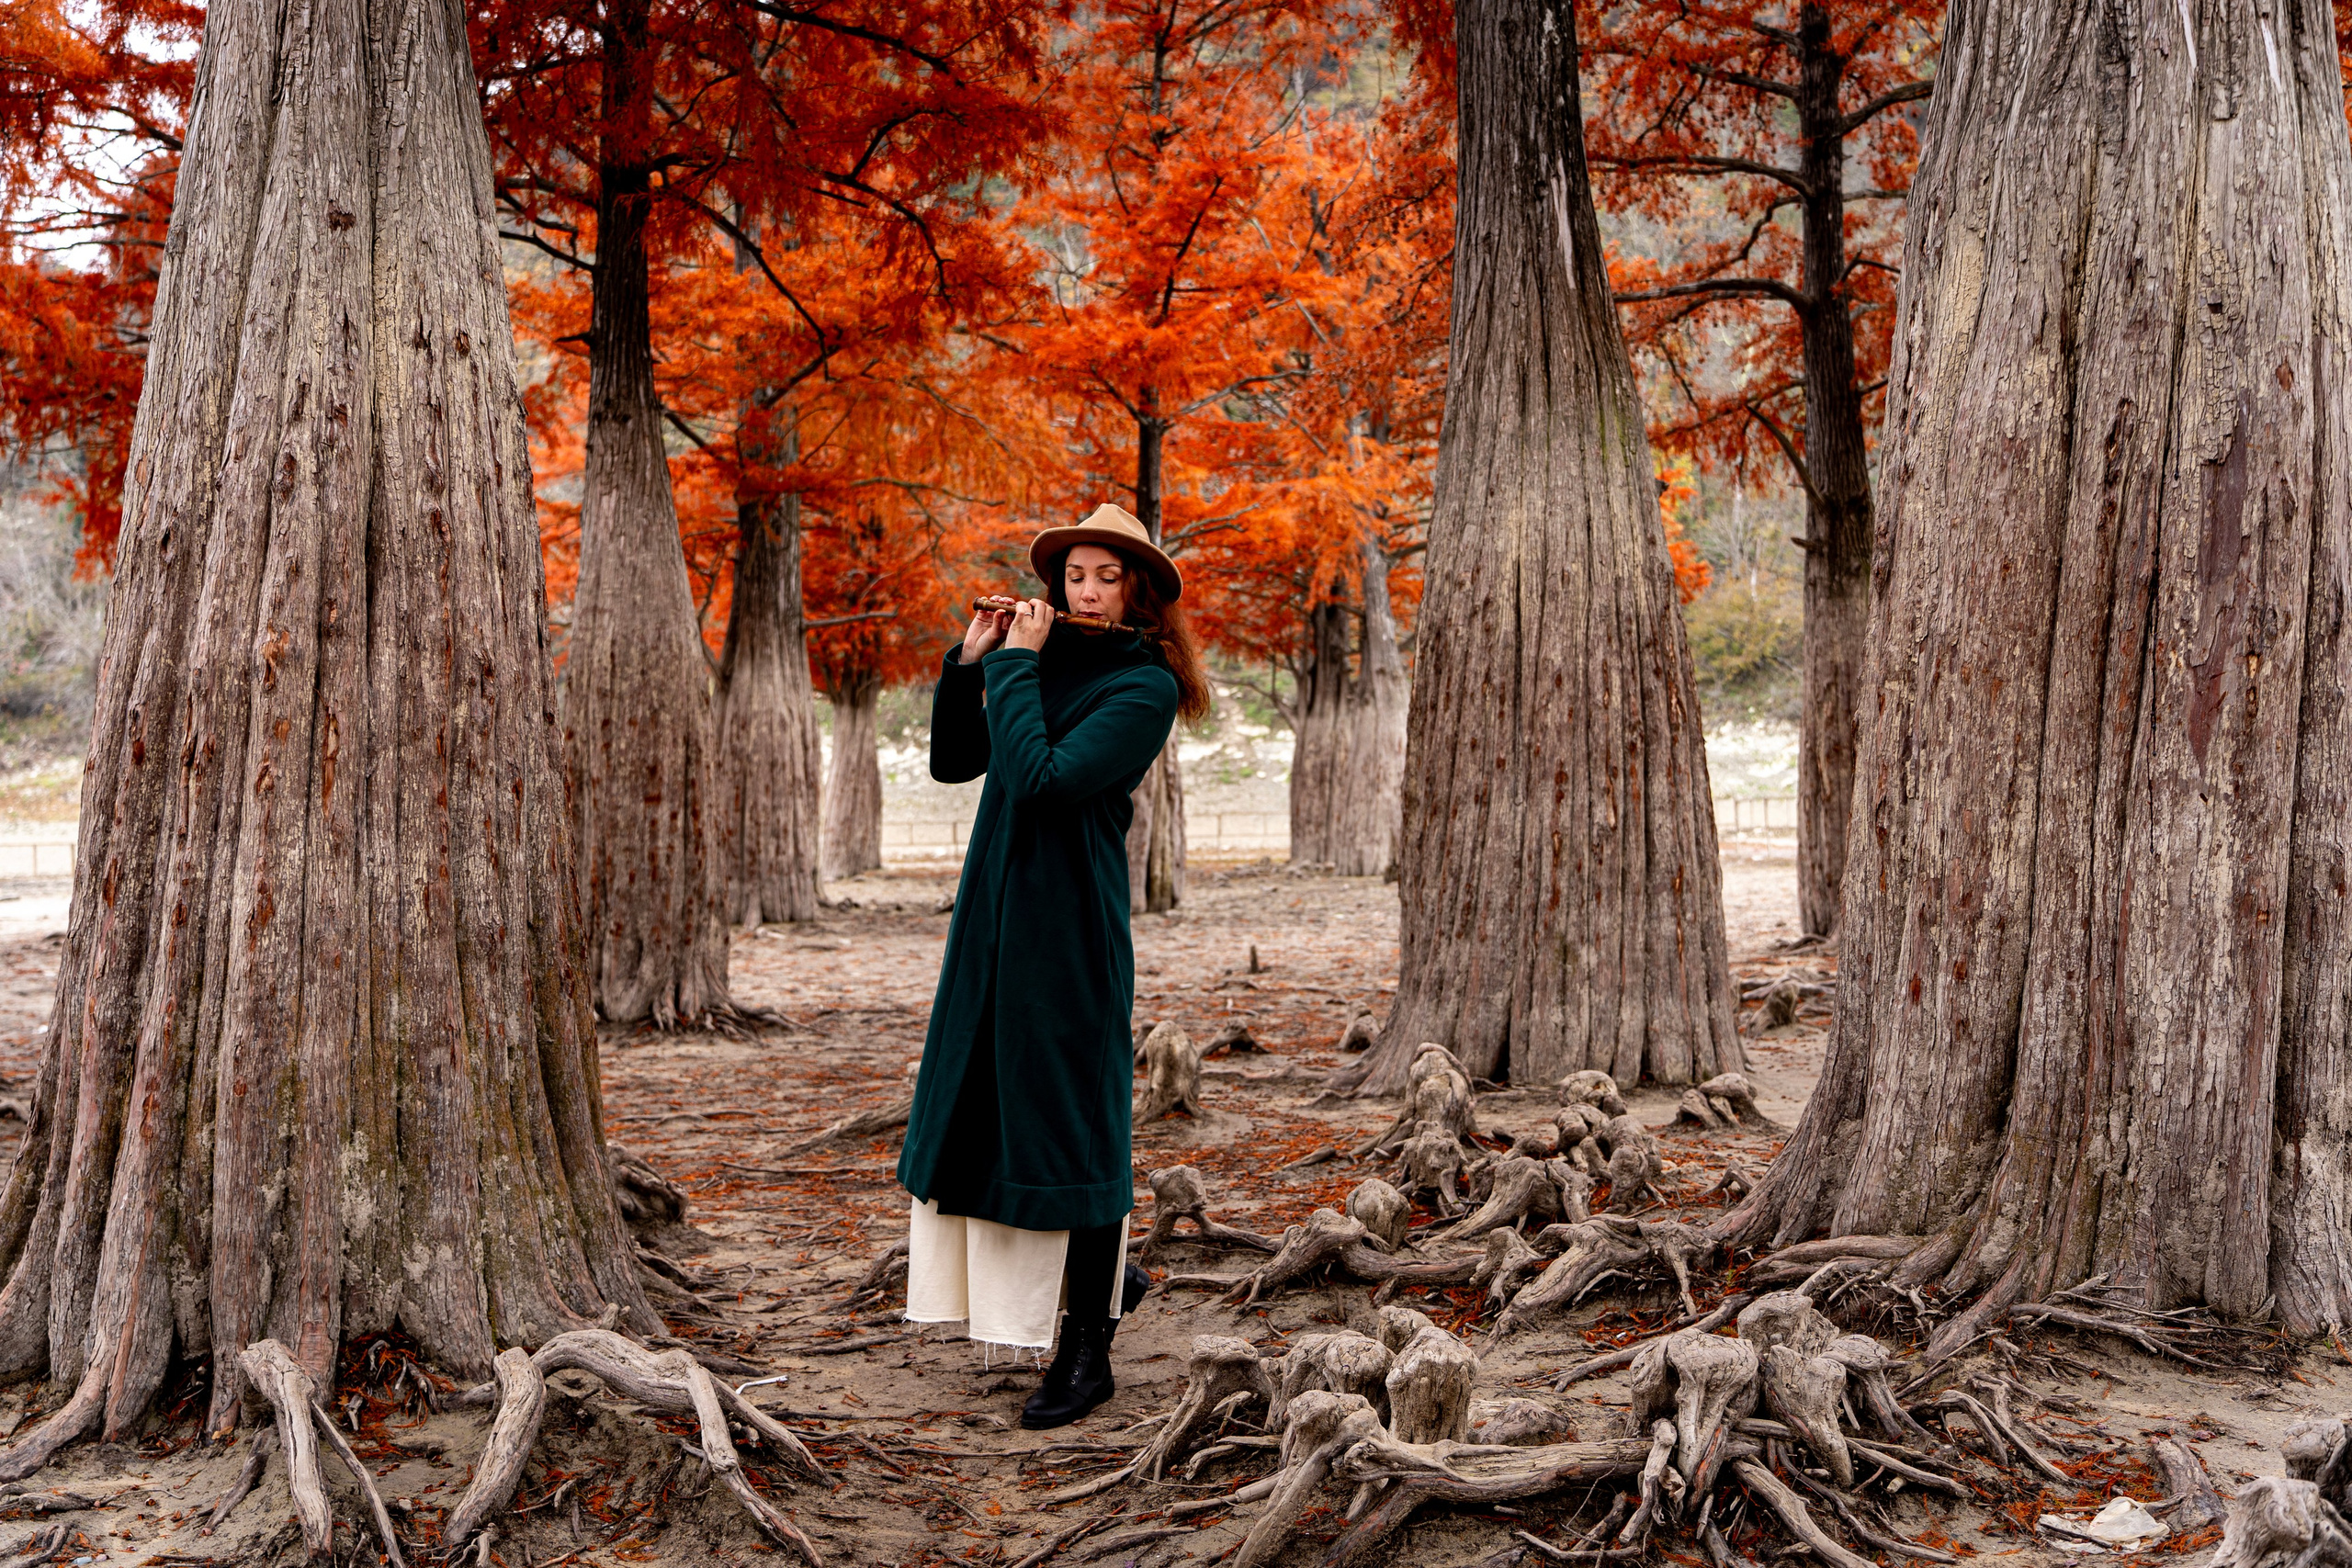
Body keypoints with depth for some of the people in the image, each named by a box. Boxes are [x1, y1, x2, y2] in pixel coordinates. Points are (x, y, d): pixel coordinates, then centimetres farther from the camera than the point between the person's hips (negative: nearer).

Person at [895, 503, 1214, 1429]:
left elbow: (1040, 777, -22)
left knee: (1068, 1124, -3)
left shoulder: (1146, 685, -11)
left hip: (1069, 924, -8)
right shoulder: (1049, 662, 12)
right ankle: (1105, 1275, 33)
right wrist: (971, 662, 1)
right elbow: (951, 762, 11)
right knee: (983, 1104, 15)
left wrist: (1015, 663, -14)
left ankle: (1086, 1355, 9)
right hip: (996, 916, 8)